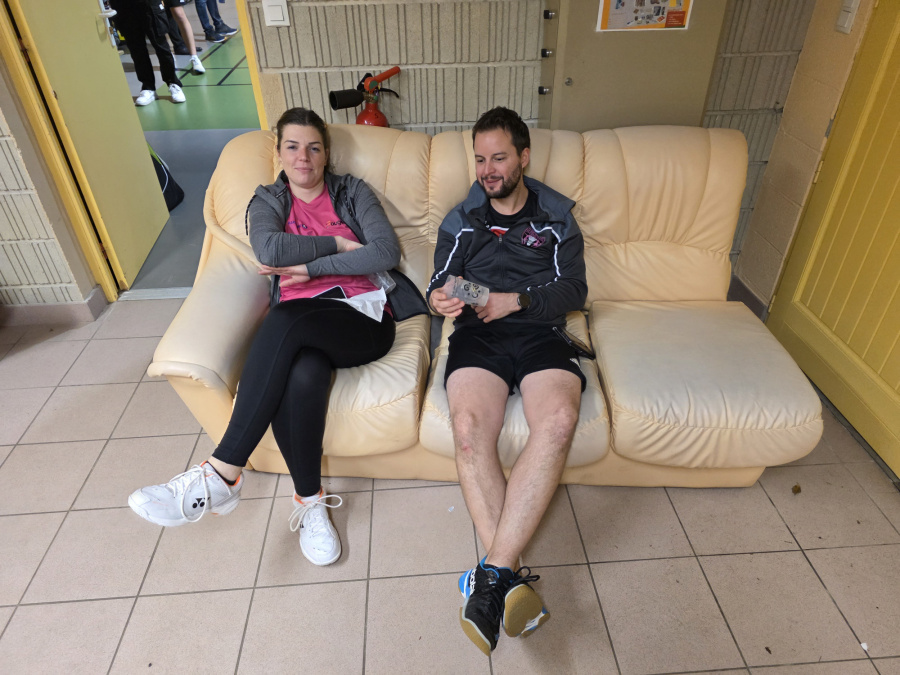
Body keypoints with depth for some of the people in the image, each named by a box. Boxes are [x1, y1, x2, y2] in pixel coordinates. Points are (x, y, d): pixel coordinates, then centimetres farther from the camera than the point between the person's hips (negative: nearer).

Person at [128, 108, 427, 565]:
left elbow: (387, 251, -2)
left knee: (286, 318, -36)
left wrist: (311, 267, -6)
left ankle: (220, 475, -33)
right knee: (302, 377, -37)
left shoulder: (352, 192, 16)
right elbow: (268, 249, -5)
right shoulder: (267, 201, 19)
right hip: (301, 326, 2)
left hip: (363, 315, -1)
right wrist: (339, 243, -3)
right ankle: (310, 501, -16)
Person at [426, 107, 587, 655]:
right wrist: (440, 299, -9)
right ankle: (512, 578, -30)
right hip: (478, 334, 1)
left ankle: (492, 574, -32)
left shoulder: (557, 219, 18)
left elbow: (574, 290, 9)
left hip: (540, 332, 0)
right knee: (469, 427, -32)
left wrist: (516, 300, -7)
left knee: (558, 420, -34)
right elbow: (439, 283, 17)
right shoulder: (461, 220, 21)